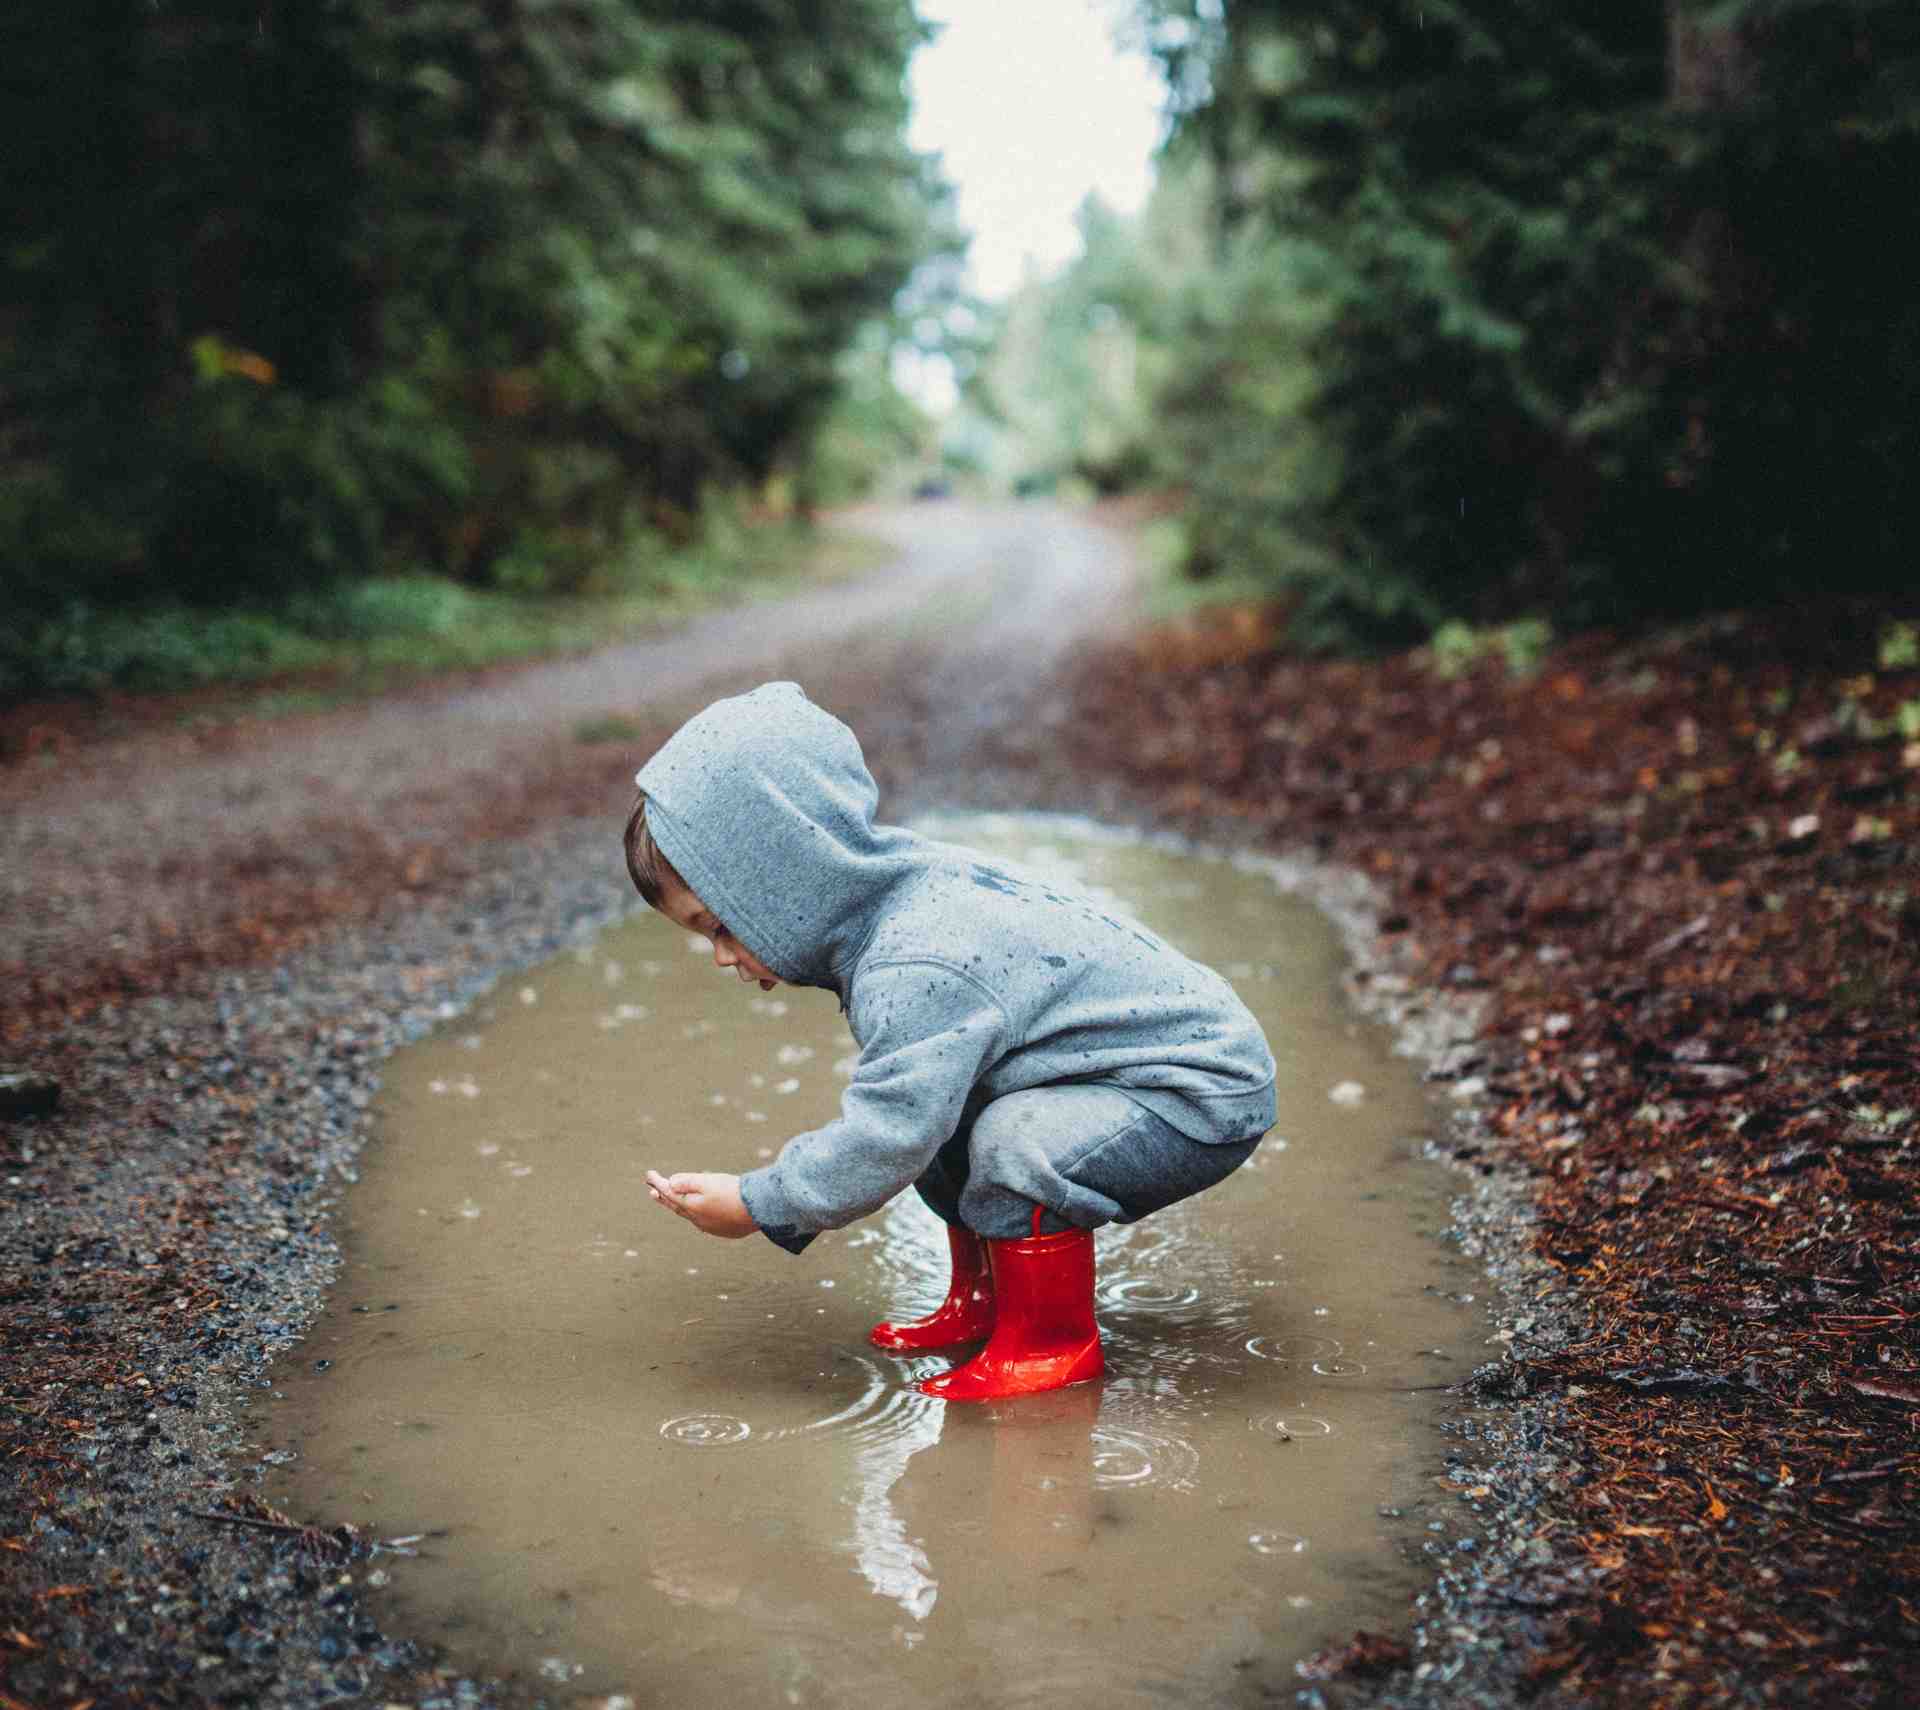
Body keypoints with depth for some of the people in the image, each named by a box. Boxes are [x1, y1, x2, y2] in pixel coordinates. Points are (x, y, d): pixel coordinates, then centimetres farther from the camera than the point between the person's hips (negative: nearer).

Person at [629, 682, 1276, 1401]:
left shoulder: (918, 971, -32)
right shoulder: (902, 887, -2)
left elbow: (887, 1137, -28)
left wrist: (756, 1205, -16)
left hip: (1210, 1097, -10)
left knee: (1017, 1142, -30)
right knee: (943, 1115, 11)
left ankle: (1055, 1341, -6)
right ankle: (982, 1301, 26)